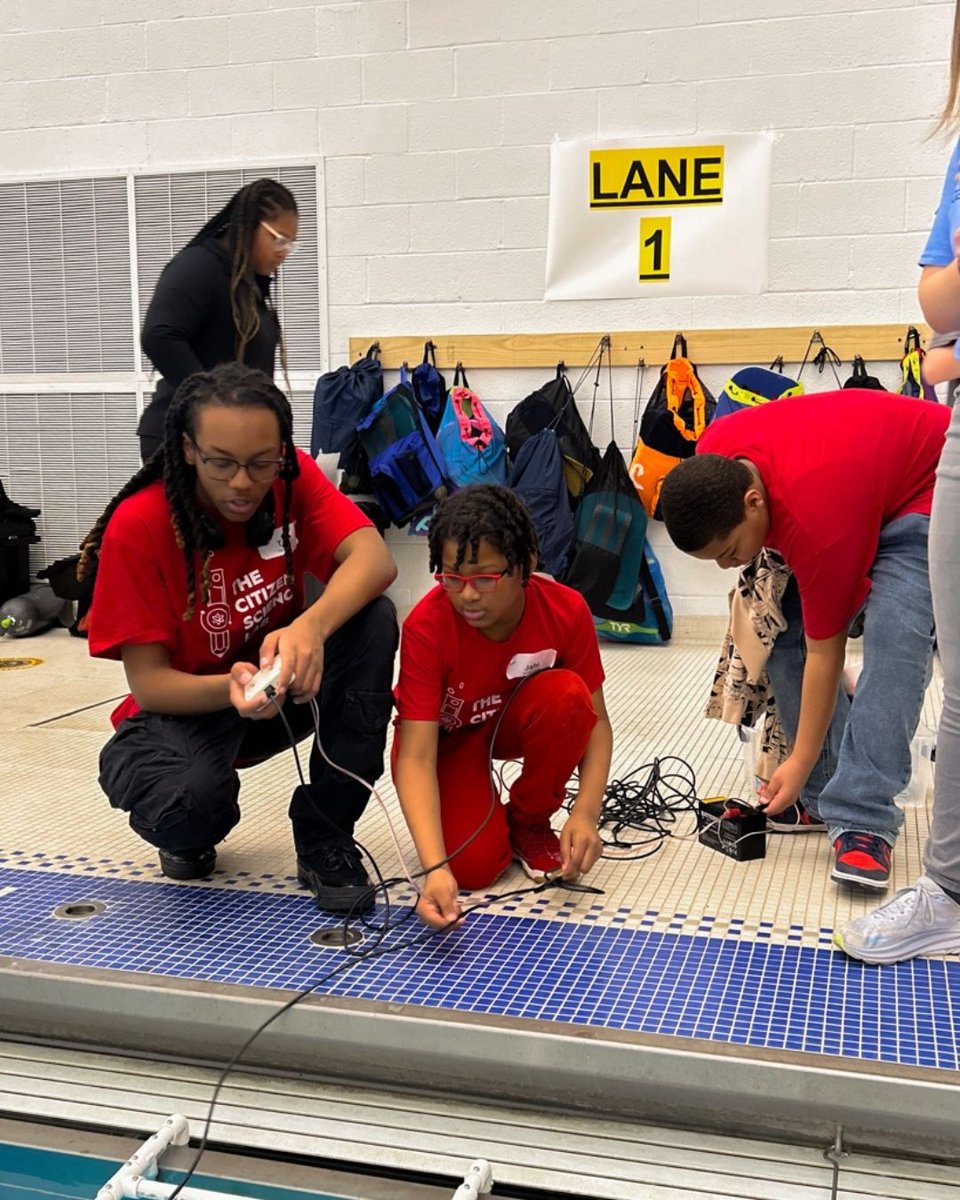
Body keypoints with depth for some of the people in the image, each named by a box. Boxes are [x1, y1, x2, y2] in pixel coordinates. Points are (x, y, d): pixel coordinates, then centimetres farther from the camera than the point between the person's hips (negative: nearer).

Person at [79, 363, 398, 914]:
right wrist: (231, 688, -41)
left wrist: (311, 626, -49)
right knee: (186, 799, -38)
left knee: (373, 619, -26)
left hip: (285, 685, 3)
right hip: (186, 704, -3)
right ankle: (192, 832, 6)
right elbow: (148, 681, -20)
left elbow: (374, 558, -29)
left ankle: (324, 837, -13)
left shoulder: (293, 479, -13)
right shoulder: (138, 526, -21)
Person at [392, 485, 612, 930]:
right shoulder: (425, 627, -32)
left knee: (567, 695, -32)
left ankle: (529, 824, -6)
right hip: (445, 739, -2)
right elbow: (416, 757, -36)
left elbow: (594, 720, -18)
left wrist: (586, 812, -35)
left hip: (515, 721, 3)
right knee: (474, 864, -25)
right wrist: (435, 868, -49)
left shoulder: (566, 609, -26)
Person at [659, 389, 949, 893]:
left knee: (893, 639, -30)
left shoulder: (815, 521, -39)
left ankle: (862, 819, -31)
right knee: (783, 630, -4)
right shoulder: (711, 459, -21)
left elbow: (824, 652, -29)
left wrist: (800, 766, -22)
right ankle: (821, 797, 1)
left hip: (922, 489, -8)